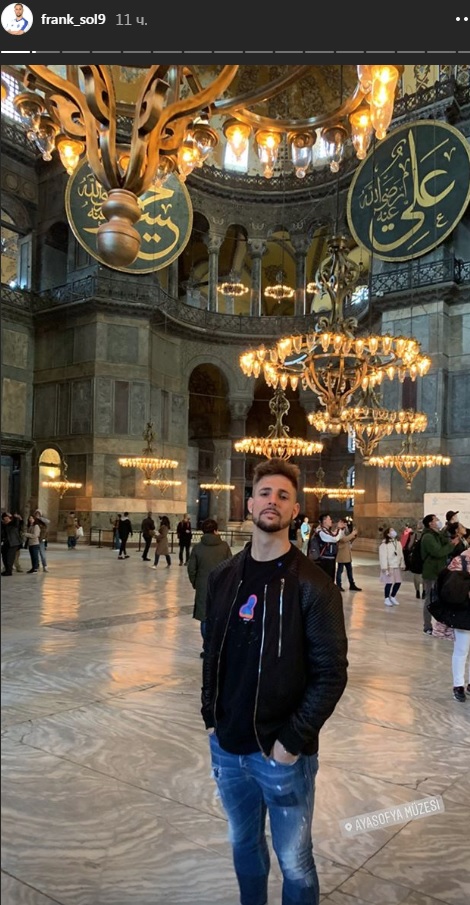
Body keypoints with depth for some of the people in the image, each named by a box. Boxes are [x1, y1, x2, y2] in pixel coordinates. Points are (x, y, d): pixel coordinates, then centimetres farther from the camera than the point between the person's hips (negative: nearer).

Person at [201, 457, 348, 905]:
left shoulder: (312, 585, -14)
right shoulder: (223, 577, 1)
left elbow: (331, 673, -14)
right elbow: (212, 653, 9)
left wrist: (292, 741, -16)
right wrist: (210, 718, 5)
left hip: (282, 752, -4)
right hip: (226, 746, 5)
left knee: (294, 863, 12)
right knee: (243, 844, 23)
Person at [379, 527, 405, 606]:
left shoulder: (398, 543, 12)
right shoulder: (384, 544, -11)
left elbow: (401, 555, 14)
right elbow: (383, 557, -14)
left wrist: (402, 565, 8)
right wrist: (385, 568, -18)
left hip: (397, 567, 7)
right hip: (389, 567, -7)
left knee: (398, 582, 7)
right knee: (389, 583, -4)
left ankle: (393, 597, 27)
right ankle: (386, 599, 12)